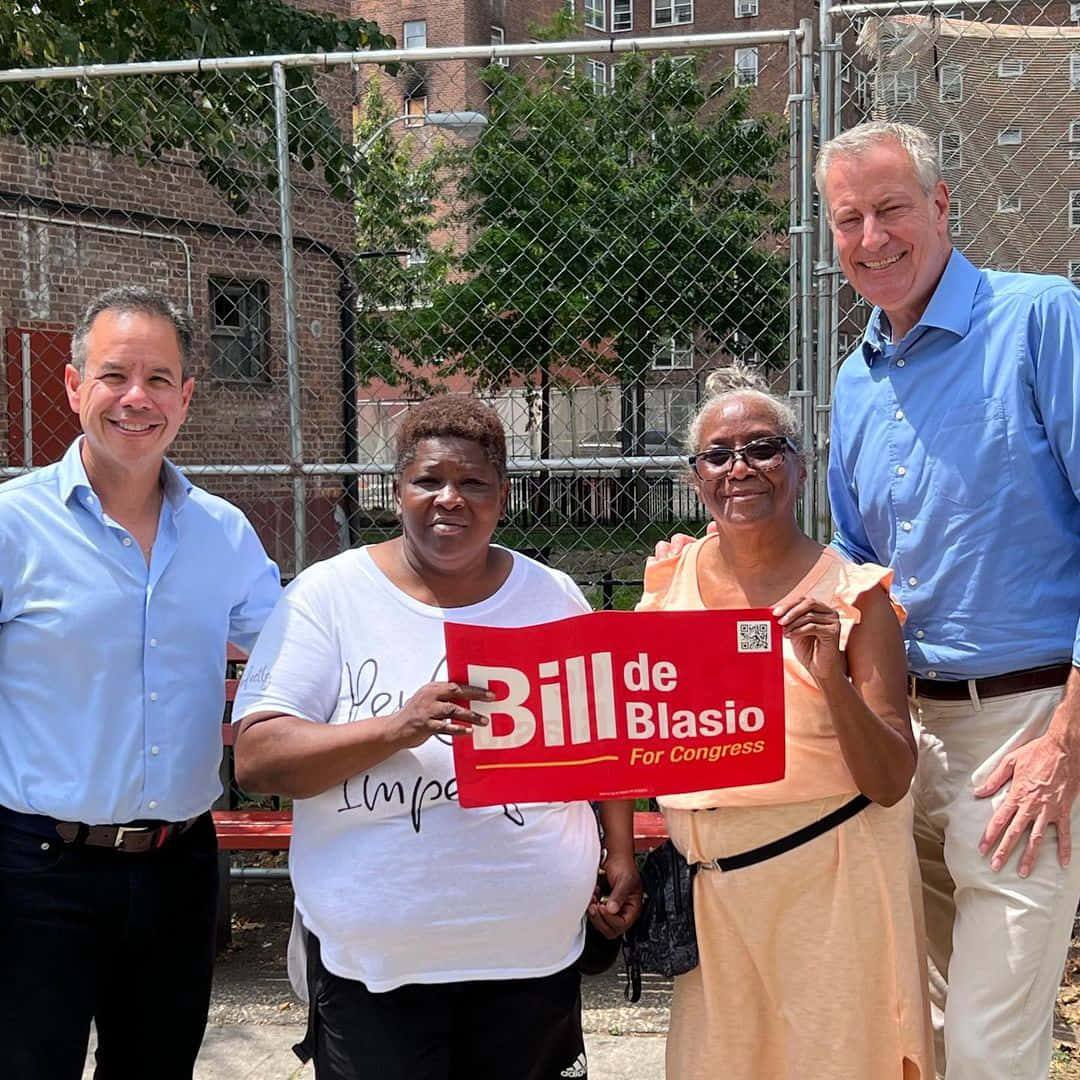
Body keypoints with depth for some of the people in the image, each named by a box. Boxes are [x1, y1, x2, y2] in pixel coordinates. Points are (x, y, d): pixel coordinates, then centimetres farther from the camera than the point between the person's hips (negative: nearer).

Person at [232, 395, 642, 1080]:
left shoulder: (554, 597, 5)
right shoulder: (330, 594, -5)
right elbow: (257, 759, -12)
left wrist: (621, 858, 4)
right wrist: (398, 728, -25)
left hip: (533, 949, 3)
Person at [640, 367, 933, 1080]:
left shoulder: (851, 594, -9)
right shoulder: (672, 580, 3)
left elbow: (890, 783, -11)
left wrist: (832, 678, -25)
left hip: (825, 883, -3)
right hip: (704, 885, 4)